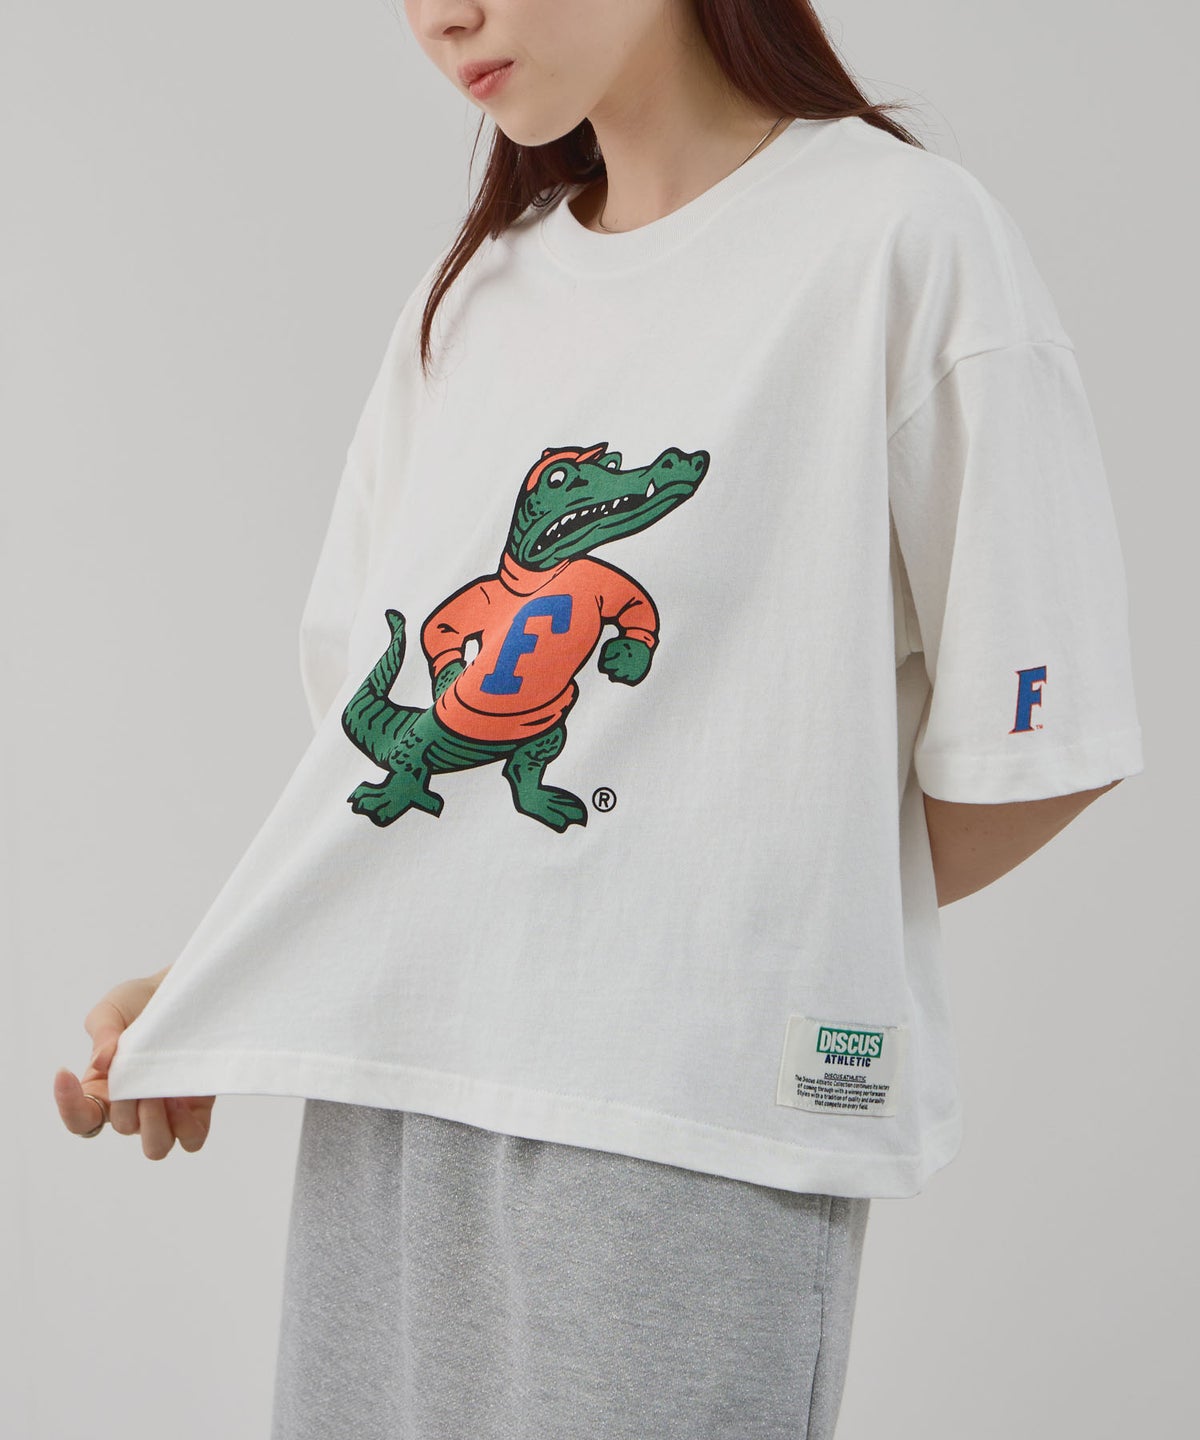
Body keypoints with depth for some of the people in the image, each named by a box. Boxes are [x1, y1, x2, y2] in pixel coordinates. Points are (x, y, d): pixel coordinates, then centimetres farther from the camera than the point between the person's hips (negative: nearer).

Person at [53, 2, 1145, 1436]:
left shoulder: (902, 234, -5)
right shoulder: (473, 288, 16)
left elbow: (1028, 753, -5)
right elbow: (373, 713, 15)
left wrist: (765, 935, 3)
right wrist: (209, 992, 4)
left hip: (690, 1120, -5)